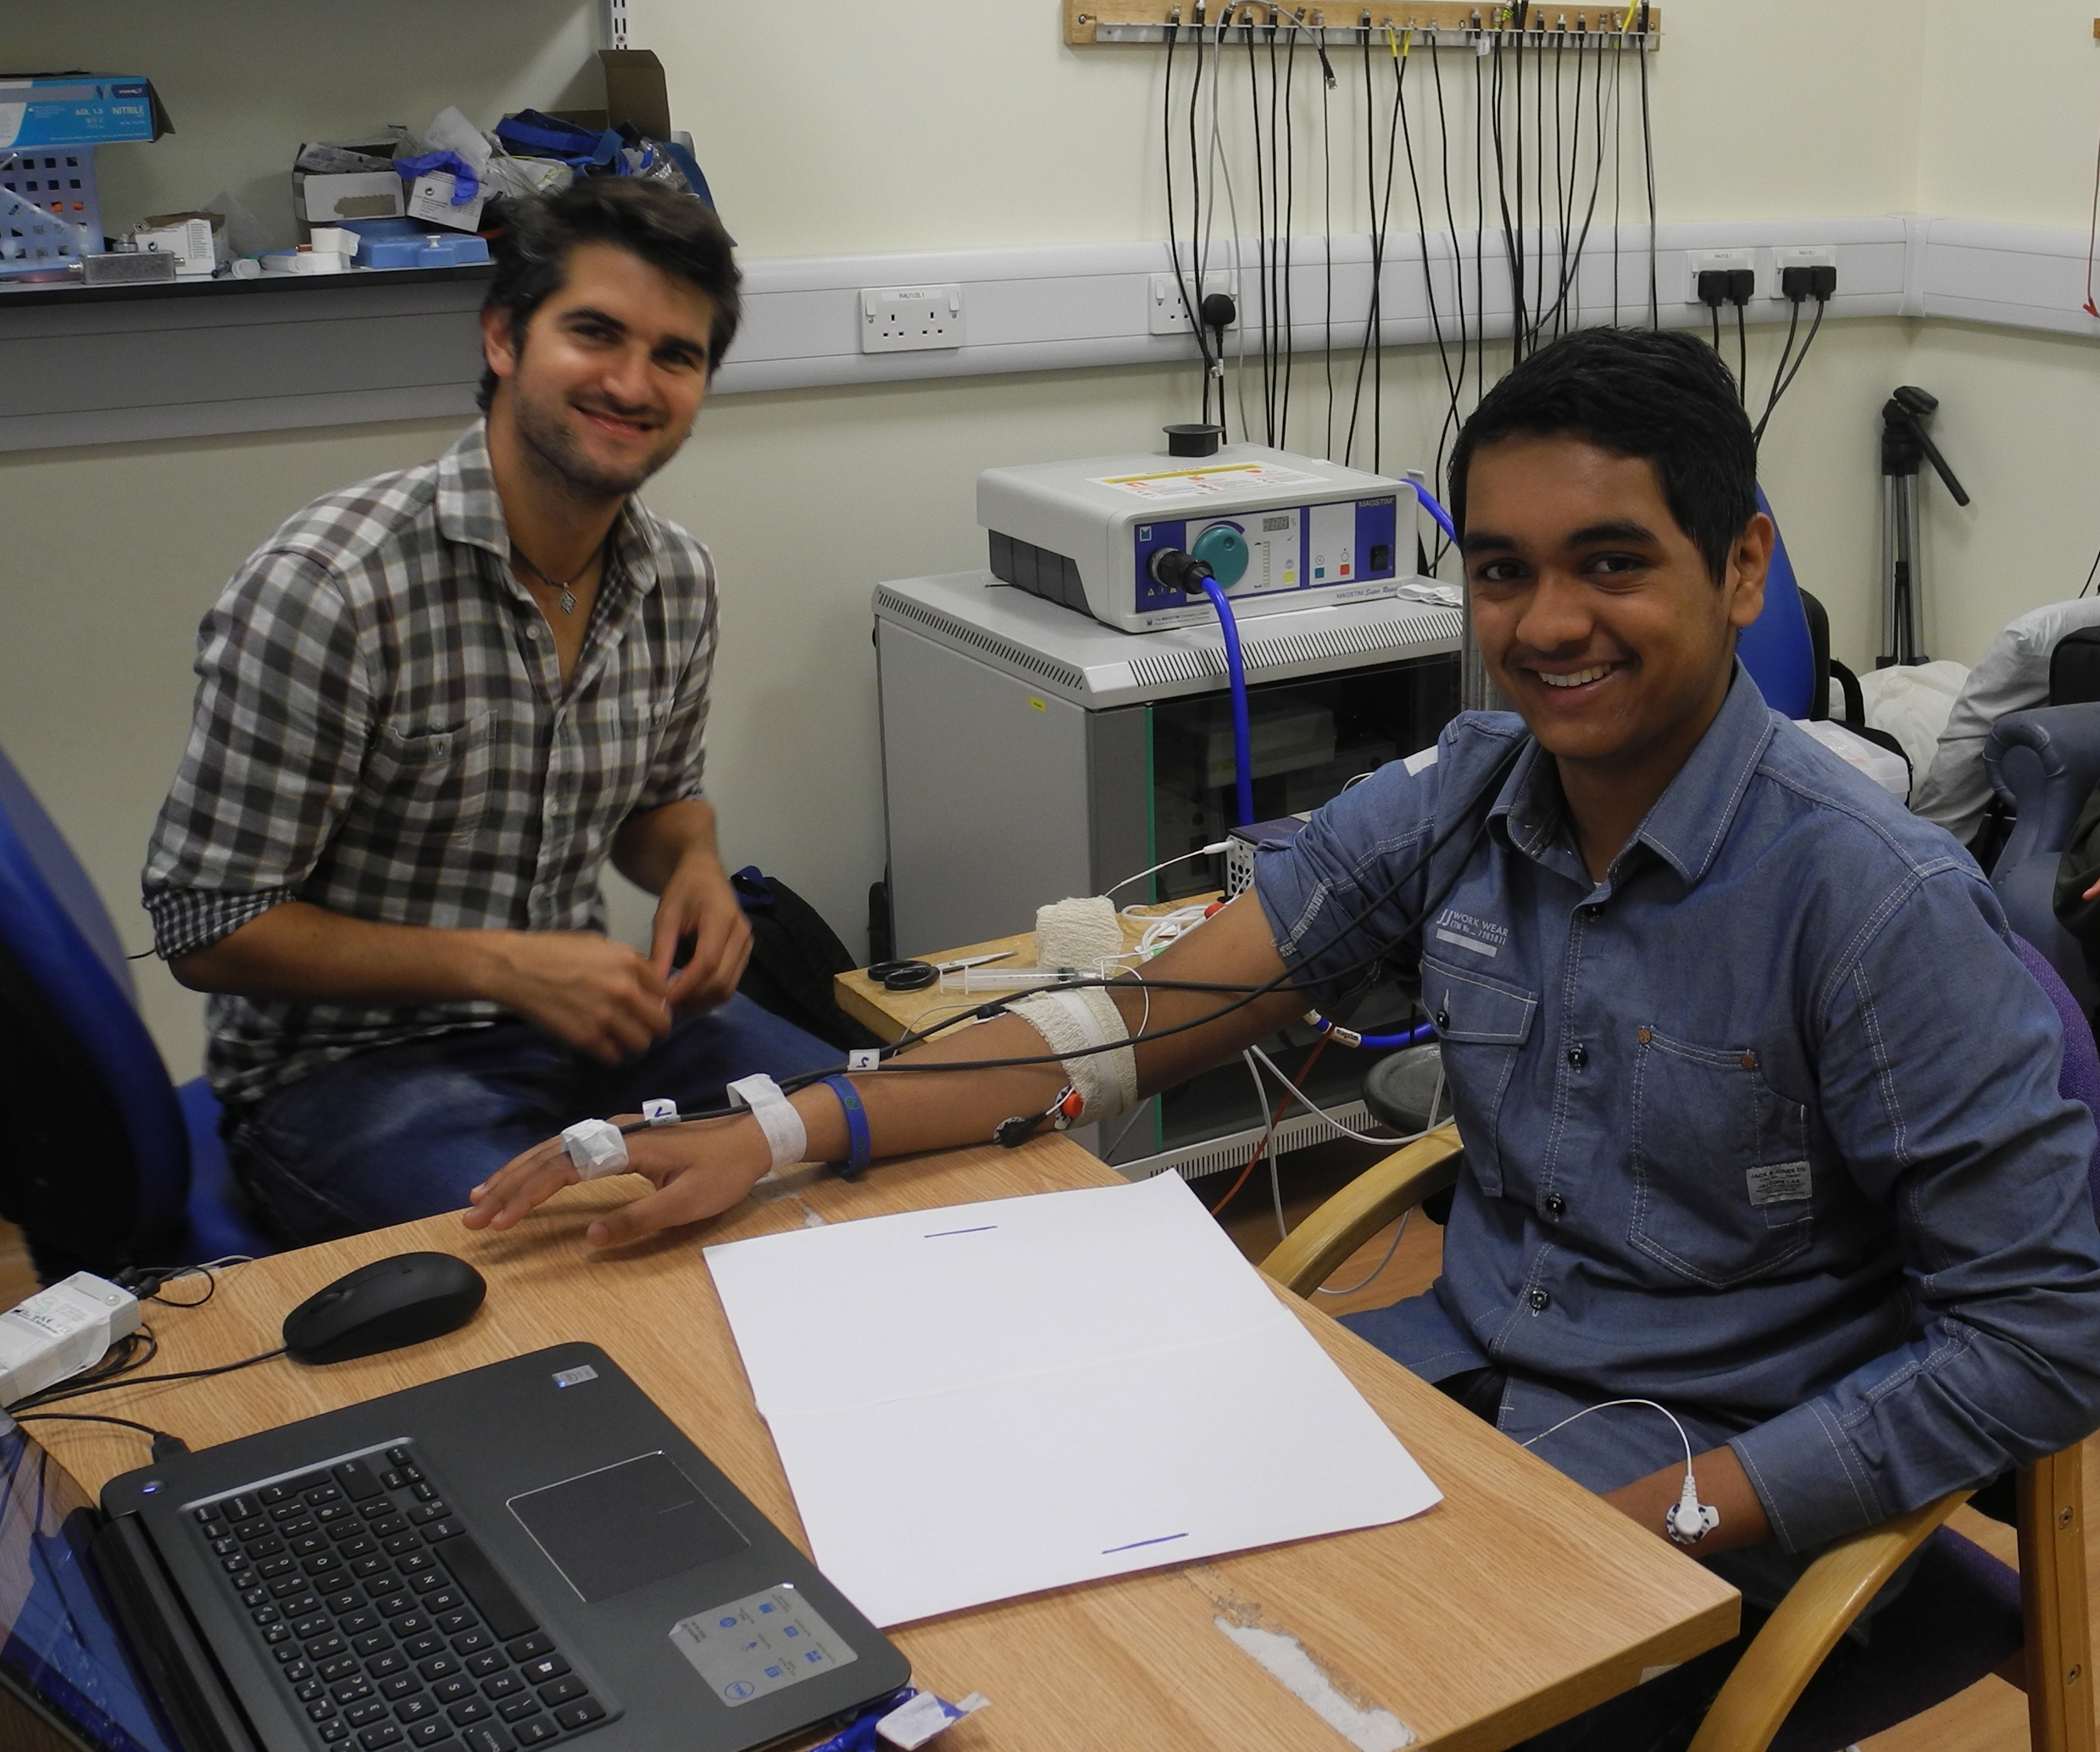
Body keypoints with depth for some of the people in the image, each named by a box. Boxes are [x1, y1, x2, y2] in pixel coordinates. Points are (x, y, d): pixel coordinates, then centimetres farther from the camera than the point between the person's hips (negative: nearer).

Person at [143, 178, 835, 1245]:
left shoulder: (677, 580, 0)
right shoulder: (325, 586, -20)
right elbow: (206, 927, -16)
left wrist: (693, 864, -6)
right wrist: (501, 967, -24)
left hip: (577, 1015, 7)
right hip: (345, 1064, -6)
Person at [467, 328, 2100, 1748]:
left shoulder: (1876, 905, -19)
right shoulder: (1459, 800, -3)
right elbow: (1143, 1016, -2)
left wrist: (1667, 1518, -23)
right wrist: (779, 1136, -11)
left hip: (1701, 1497, -5)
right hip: (1464, 1373, 5)